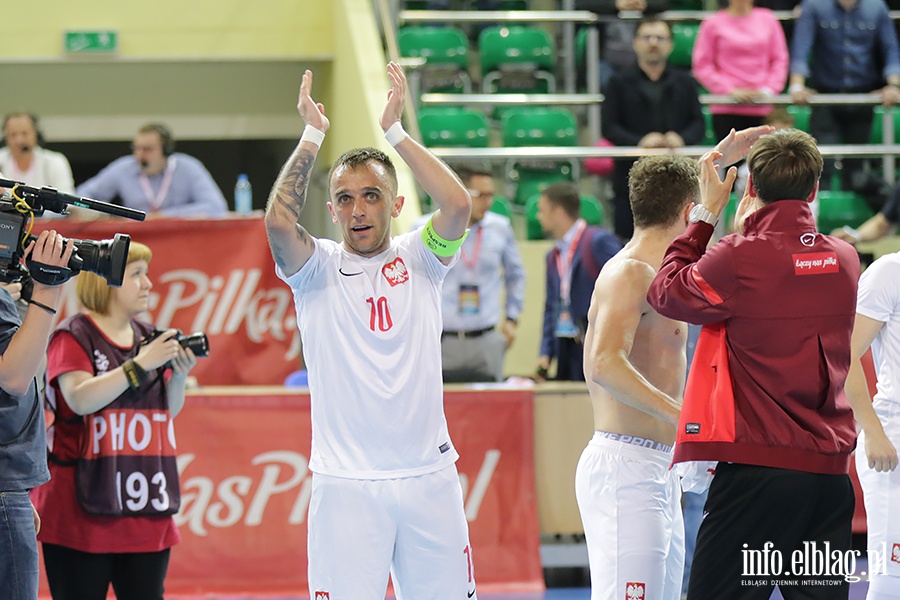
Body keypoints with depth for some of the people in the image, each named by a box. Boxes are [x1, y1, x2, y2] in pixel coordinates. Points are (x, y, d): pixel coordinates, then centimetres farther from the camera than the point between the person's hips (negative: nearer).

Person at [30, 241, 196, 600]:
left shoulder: (148, 338, 13)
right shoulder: (73, 337, -5)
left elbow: (168, 412, 16)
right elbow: (80, 399, -20)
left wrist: (179, 375, -4)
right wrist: (141, 364, -19)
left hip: (146, 509, 6)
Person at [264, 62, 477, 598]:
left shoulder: (418, 260, 7)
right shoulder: (318, 270, 3)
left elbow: (458, 204, -11)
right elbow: (279, 222, -17)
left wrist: (395, 131, -8)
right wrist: (313, 136, -9)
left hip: (429, 478, 2)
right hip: (346, 486, -2)